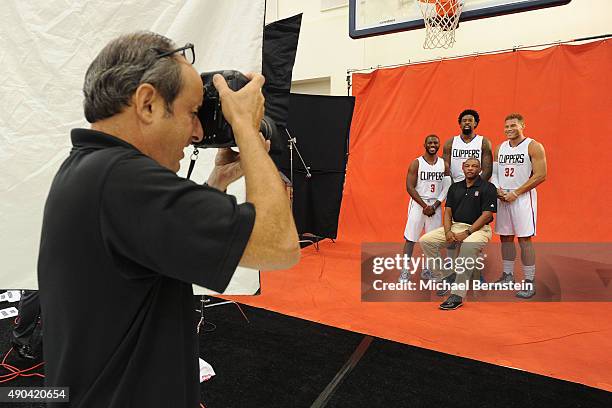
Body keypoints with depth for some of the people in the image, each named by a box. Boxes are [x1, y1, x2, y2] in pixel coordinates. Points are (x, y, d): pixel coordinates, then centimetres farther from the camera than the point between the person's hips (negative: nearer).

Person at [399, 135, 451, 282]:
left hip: (435, 205, 3)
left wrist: (434, 206, -9)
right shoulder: (416, 163, -4)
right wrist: (425, 206, -14)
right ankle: (405, 270, 4)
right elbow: (410, 187, -9)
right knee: (410, 238, -3)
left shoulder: (444, 164, 6)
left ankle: (427, 270, 19)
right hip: (418, 203, -3)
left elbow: (446, 189, 4)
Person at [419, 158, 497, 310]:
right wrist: (448, 231, -10)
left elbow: (487, 215, -10)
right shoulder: (455, 187, 14)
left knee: (468, 246, -39)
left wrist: (466, 233, -18)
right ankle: (446, 276, -1)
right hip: (455, 226, 6)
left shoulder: (487, 187, -3)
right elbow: (448, 211, 9)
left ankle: (457, 296, -33)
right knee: (425, 240, -13)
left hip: (478, 228, -6)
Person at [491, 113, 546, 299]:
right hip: (502, 197, 6)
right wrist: (497, 189, -5)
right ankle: (507, 276, 24)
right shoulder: (500, 148, 11)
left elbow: (541, 175, -13)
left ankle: (529, 283, 4)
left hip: (523, 197, -6)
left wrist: (516, 193, -16)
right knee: (505, 237, 11)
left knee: (524, 239, -5)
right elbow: (493, 172, 15)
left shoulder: (533, 147, -7)